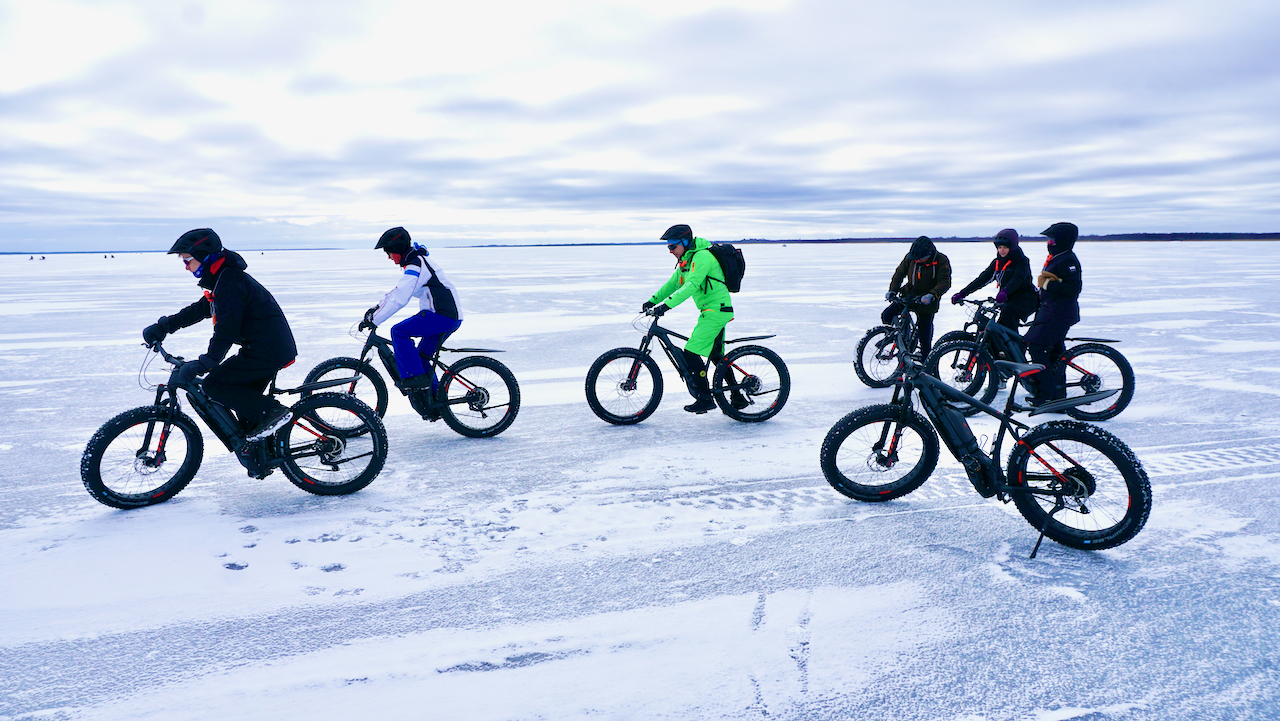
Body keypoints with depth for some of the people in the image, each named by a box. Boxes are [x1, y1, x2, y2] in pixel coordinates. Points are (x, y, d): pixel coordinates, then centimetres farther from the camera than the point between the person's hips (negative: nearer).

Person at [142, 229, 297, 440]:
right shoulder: (222, 278, 17)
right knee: (244, 400, 17)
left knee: (214, 385, -8)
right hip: (275, 349, 11)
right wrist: (163, 326, 25)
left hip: (267, 351, -11)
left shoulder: (231, 282, -17)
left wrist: (204, 363, -21)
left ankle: (272, 411, -10)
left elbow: (226, 330, -23)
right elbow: (199, 310, 28)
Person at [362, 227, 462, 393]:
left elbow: (399, 299, -22)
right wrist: (376, 308, 22)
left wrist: (373, 320, -17)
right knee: (421, 357, 14)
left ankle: (415, 376, -10)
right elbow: (398, 290, 27)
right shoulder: (415, 262, 18)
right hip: (450, 316, 10)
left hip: (442, 316, -10)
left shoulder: (415, 267, -15)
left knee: (399, 331, -12)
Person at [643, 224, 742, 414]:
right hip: (713, 311, 11)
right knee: (716, 356, 17)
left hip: (715, 310, -11)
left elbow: (691, 286, -28)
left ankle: (705, 398, -6)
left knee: (691, 354, -13)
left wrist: (666, 305, -34)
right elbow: (673, 282, 17)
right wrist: (652, 301, 7)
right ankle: (738, 397, 25)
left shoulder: (702, 256, -17)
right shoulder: (687, 259, 14)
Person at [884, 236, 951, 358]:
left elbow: (945, 282, -23)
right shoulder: (910, 257, -6)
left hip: (926, 303, -3)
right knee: (887, 316, -10)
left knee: (925, 338, 1)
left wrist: (932, 295, -41)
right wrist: (892, 290, -9)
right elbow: (900, 273, 5)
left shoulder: (941, 261, -16)